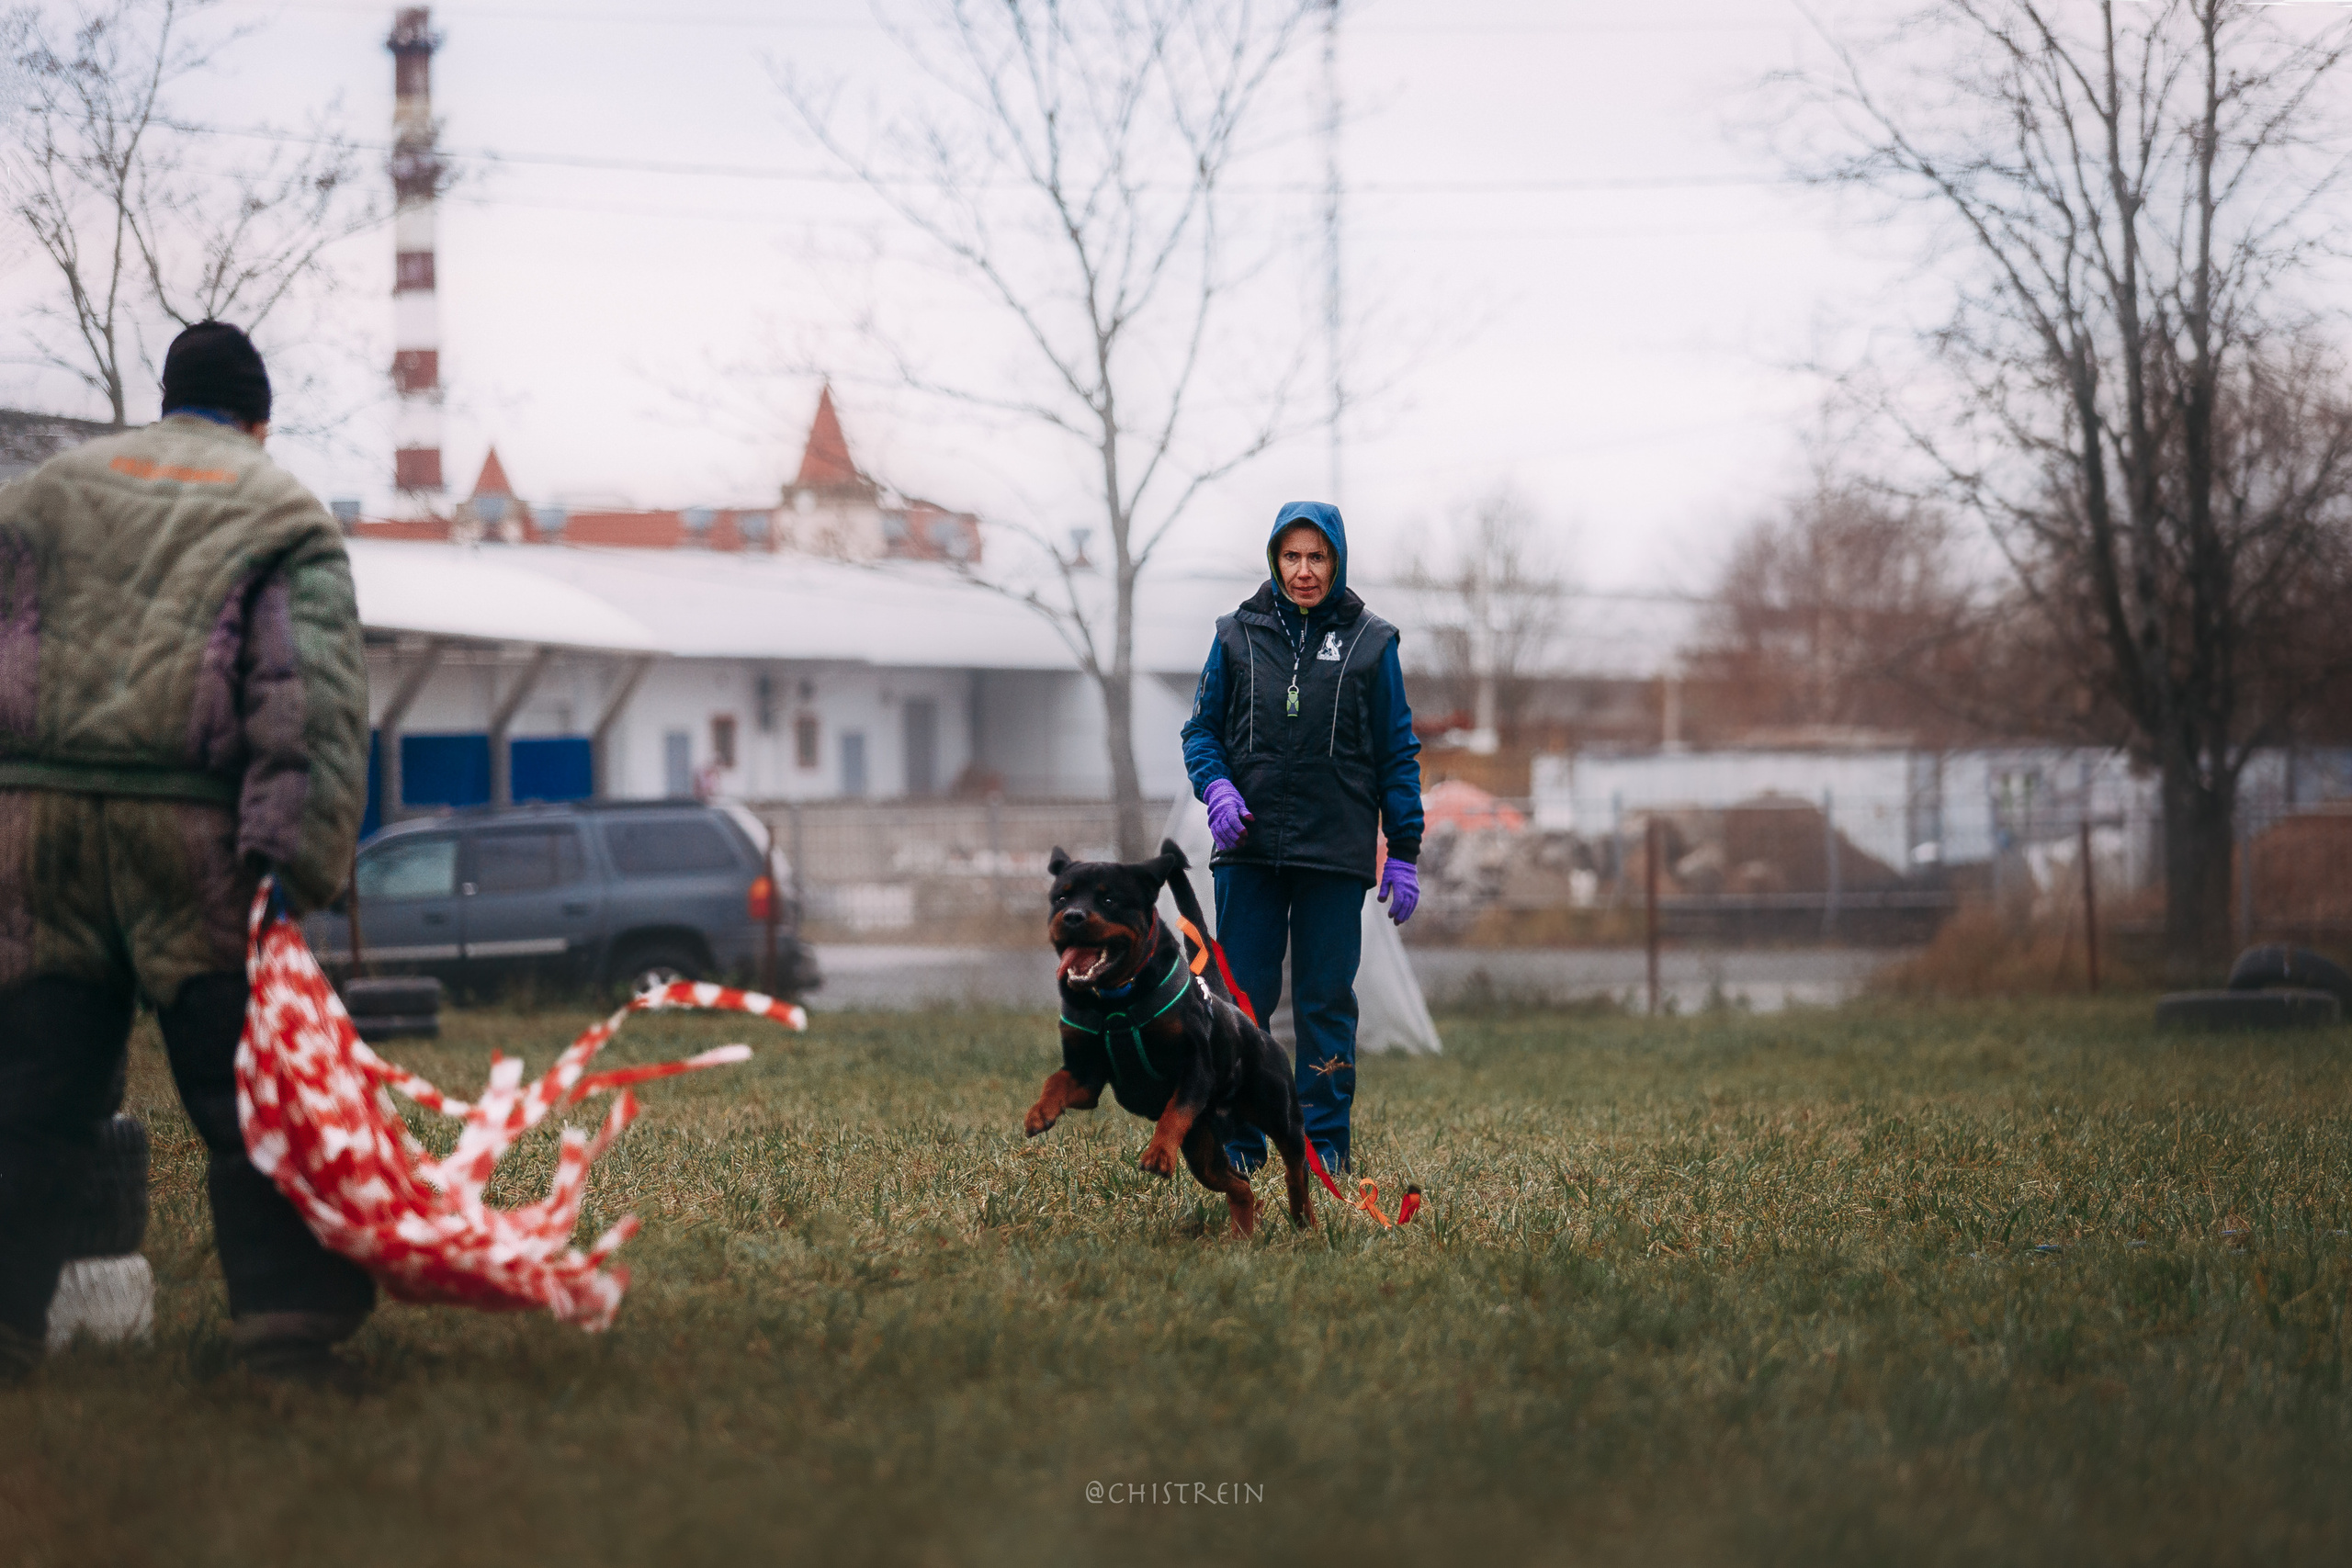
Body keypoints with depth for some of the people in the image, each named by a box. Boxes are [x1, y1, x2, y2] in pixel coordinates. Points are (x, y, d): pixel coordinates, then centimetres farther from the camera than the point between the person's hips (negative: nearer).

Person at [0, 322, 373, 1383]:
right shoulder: (284, 516, 9)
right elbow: (314, 698, -4)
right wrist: (302, 861, -10)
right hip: (186, 825, -3)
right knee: (249, 1094, 2)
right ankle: (290, 1323, -1)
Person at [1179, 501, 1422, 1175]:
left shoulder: (1370, 642, 5)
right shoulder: (1238, 634, 7)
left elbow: (1398, 753, 7)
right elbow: (1201, 728, 12)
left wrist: (1403, 854, 2)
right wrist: (1217, 786, -10)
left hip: (1335, 853, -1)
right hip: (1248, 849, 1)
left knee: (1326, 999, 1)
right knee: (1241, 999, -1)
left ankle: (1324, 1140, 8)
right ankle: (1236, 1141, 5)